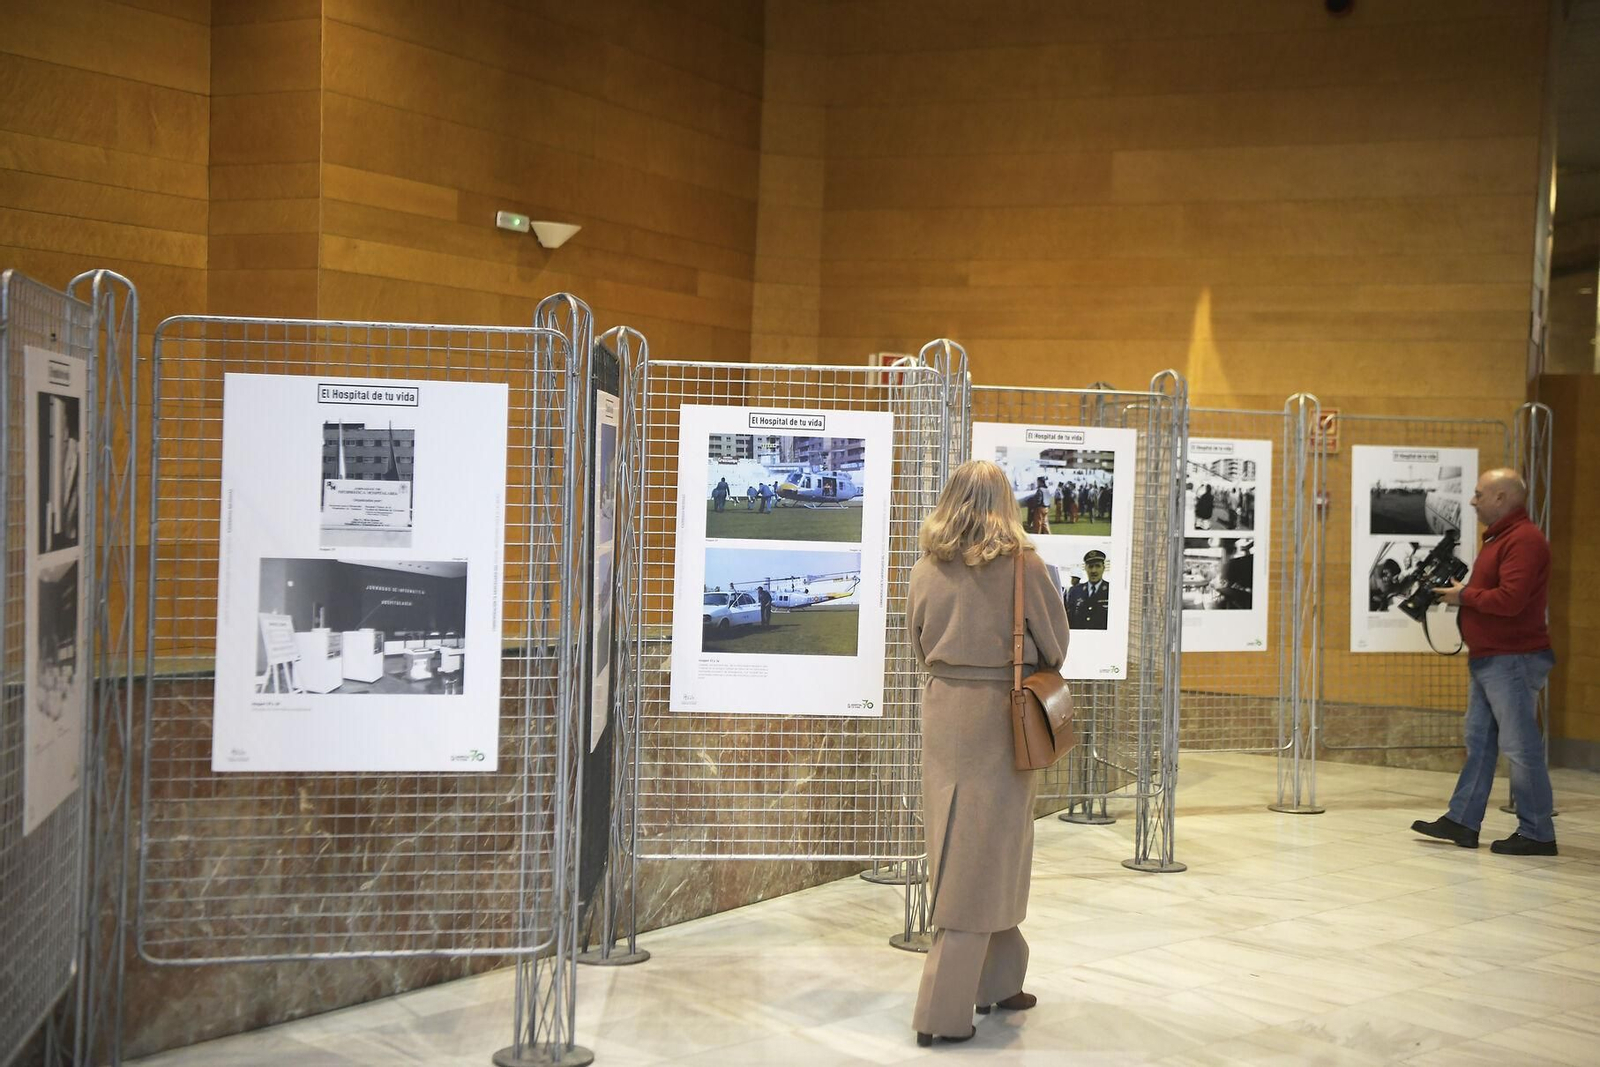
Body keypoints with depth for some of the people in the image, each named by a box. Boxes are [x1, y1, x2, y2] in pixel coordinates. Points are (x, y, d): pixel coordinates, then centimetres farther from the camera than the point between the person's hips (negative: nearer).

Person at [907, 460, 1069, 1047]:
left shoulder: (927, 568, -1)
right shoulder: (1023, 564, -10)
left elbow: (919, 644, 9)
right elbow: (1055, 644, -1)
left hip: (943, 710, 4)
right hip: (1001, 714, -4)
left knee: (958, 845, 15)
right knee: (982, 855, 2)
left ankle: (996, 981, 29)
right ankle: (944, 1009, 1)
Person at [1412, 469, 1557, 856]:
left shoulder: (1523, 540, -16)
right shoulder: (1501, 537, 19)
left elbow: (1510, 600, -25)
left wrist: (1464, 595, -12)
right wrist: (1463, 591, 2)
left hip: (1513, 660, -11)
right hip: (1489, 659, 11)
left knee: (1520, 745, -5)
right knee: (1479, 742, 11)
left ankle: (1537, 834, 3)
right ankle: (1462, 822, 15)